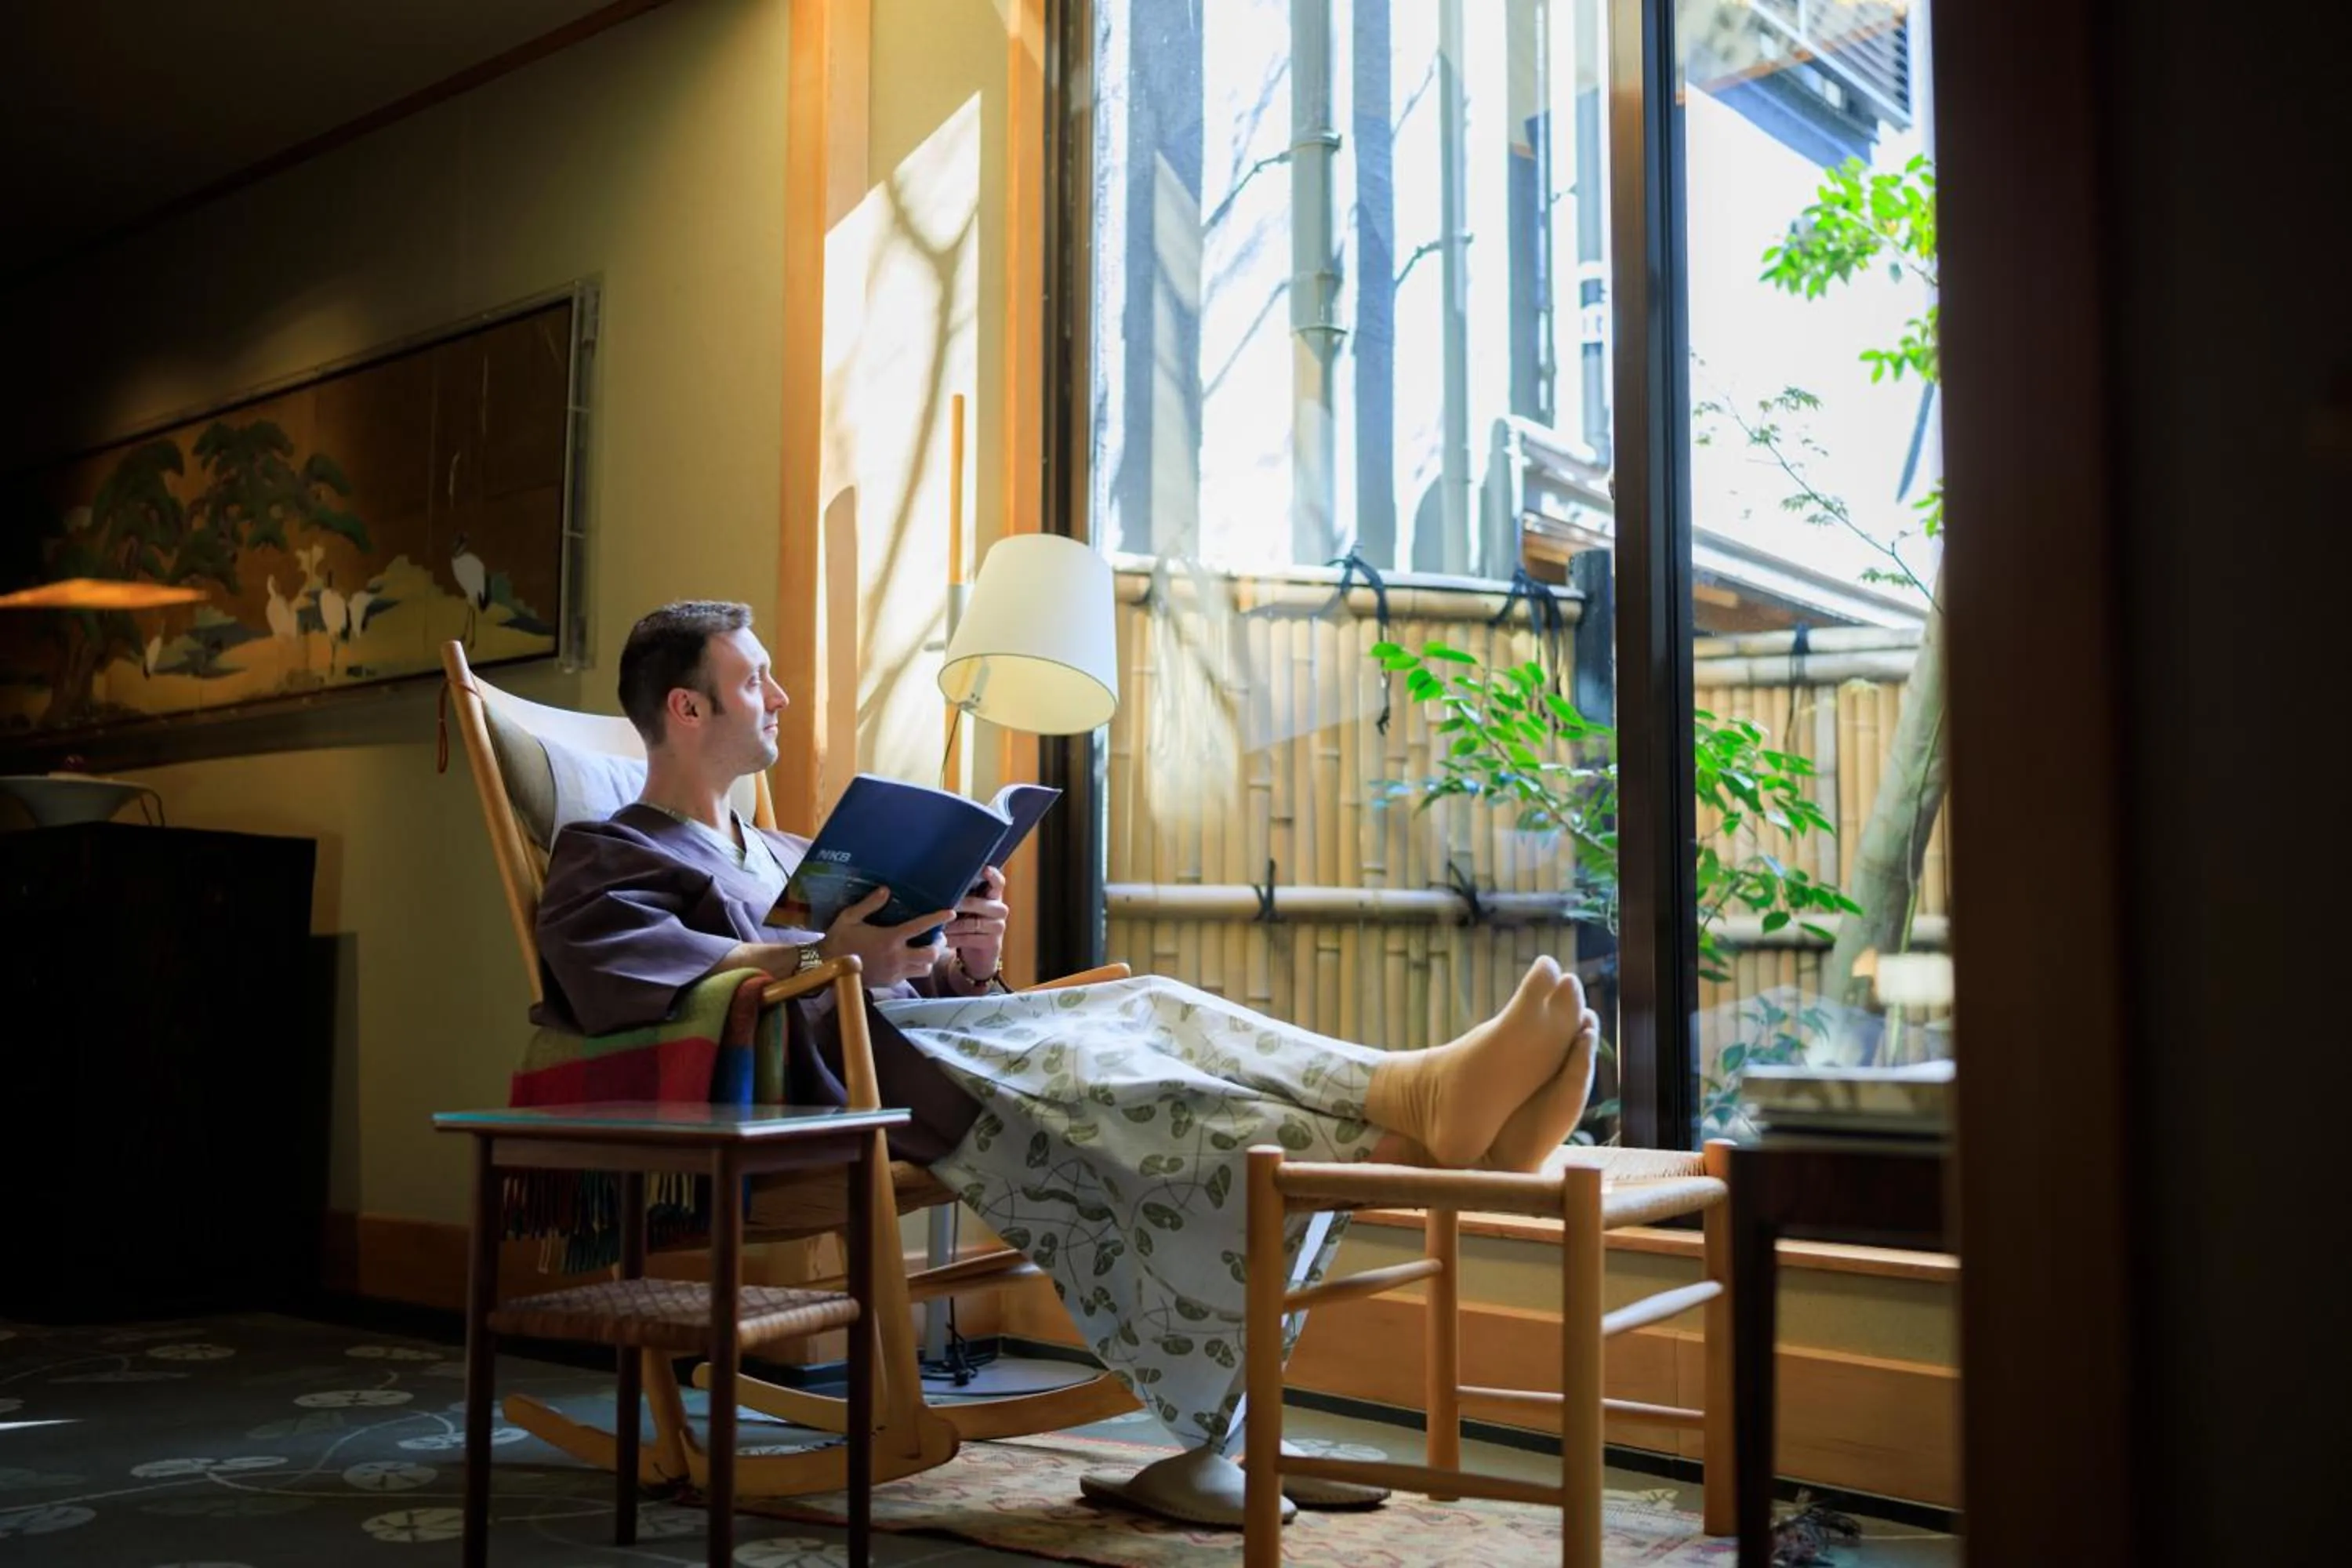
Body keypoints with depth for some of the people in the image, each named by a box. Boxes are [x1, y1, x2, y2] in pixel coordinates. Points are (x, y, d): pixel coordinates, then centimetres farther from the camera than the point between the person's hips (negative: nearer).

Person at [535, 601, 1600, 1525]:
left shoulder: (786, 857, 35)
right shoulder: (602, 864, 13)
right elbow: (662, 987, -12)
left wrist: (968, 964, 2)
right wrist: (822, 960, -25)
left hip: (908, 1038, 8)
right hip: (810, 1077, -8)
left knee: (1147, 1010, -22)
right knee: (1060, 1065, -36)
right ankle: (1413, 1117, -56)